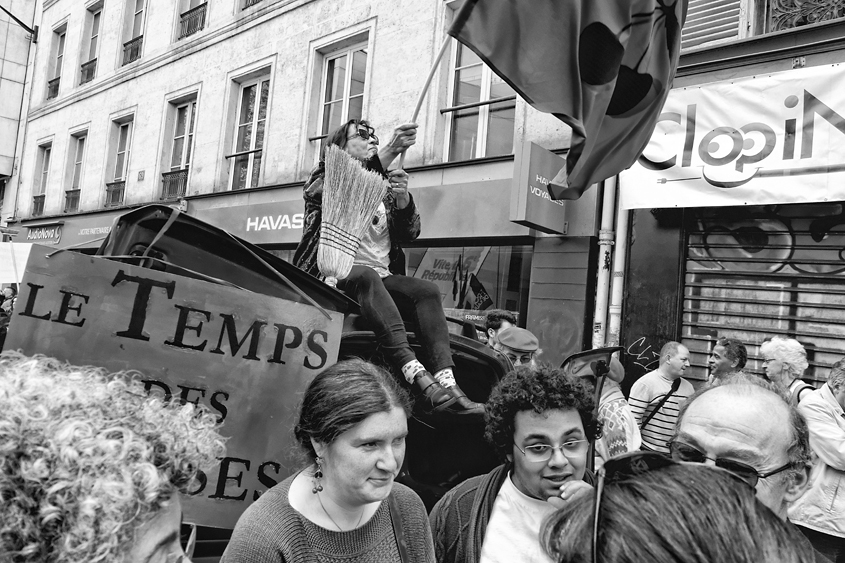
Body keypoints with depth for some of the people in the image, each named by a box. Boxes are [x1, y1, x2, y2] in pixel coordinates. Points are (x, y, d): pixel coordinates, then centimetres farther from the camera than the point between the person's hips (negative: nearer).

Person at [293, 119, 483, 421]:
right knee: (367, 276, -37)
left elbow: (409, 234, 13)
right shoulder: (325, 177, 12)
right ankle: (419, 378, -50)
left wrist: (403, 198, -7)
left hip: (381, 277, 5)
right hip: (338, 274, -5)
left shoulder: (383, 188, 23)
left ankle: (446, 382, -39)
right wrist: (391, 151, -23)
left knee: (427, 290, -23)